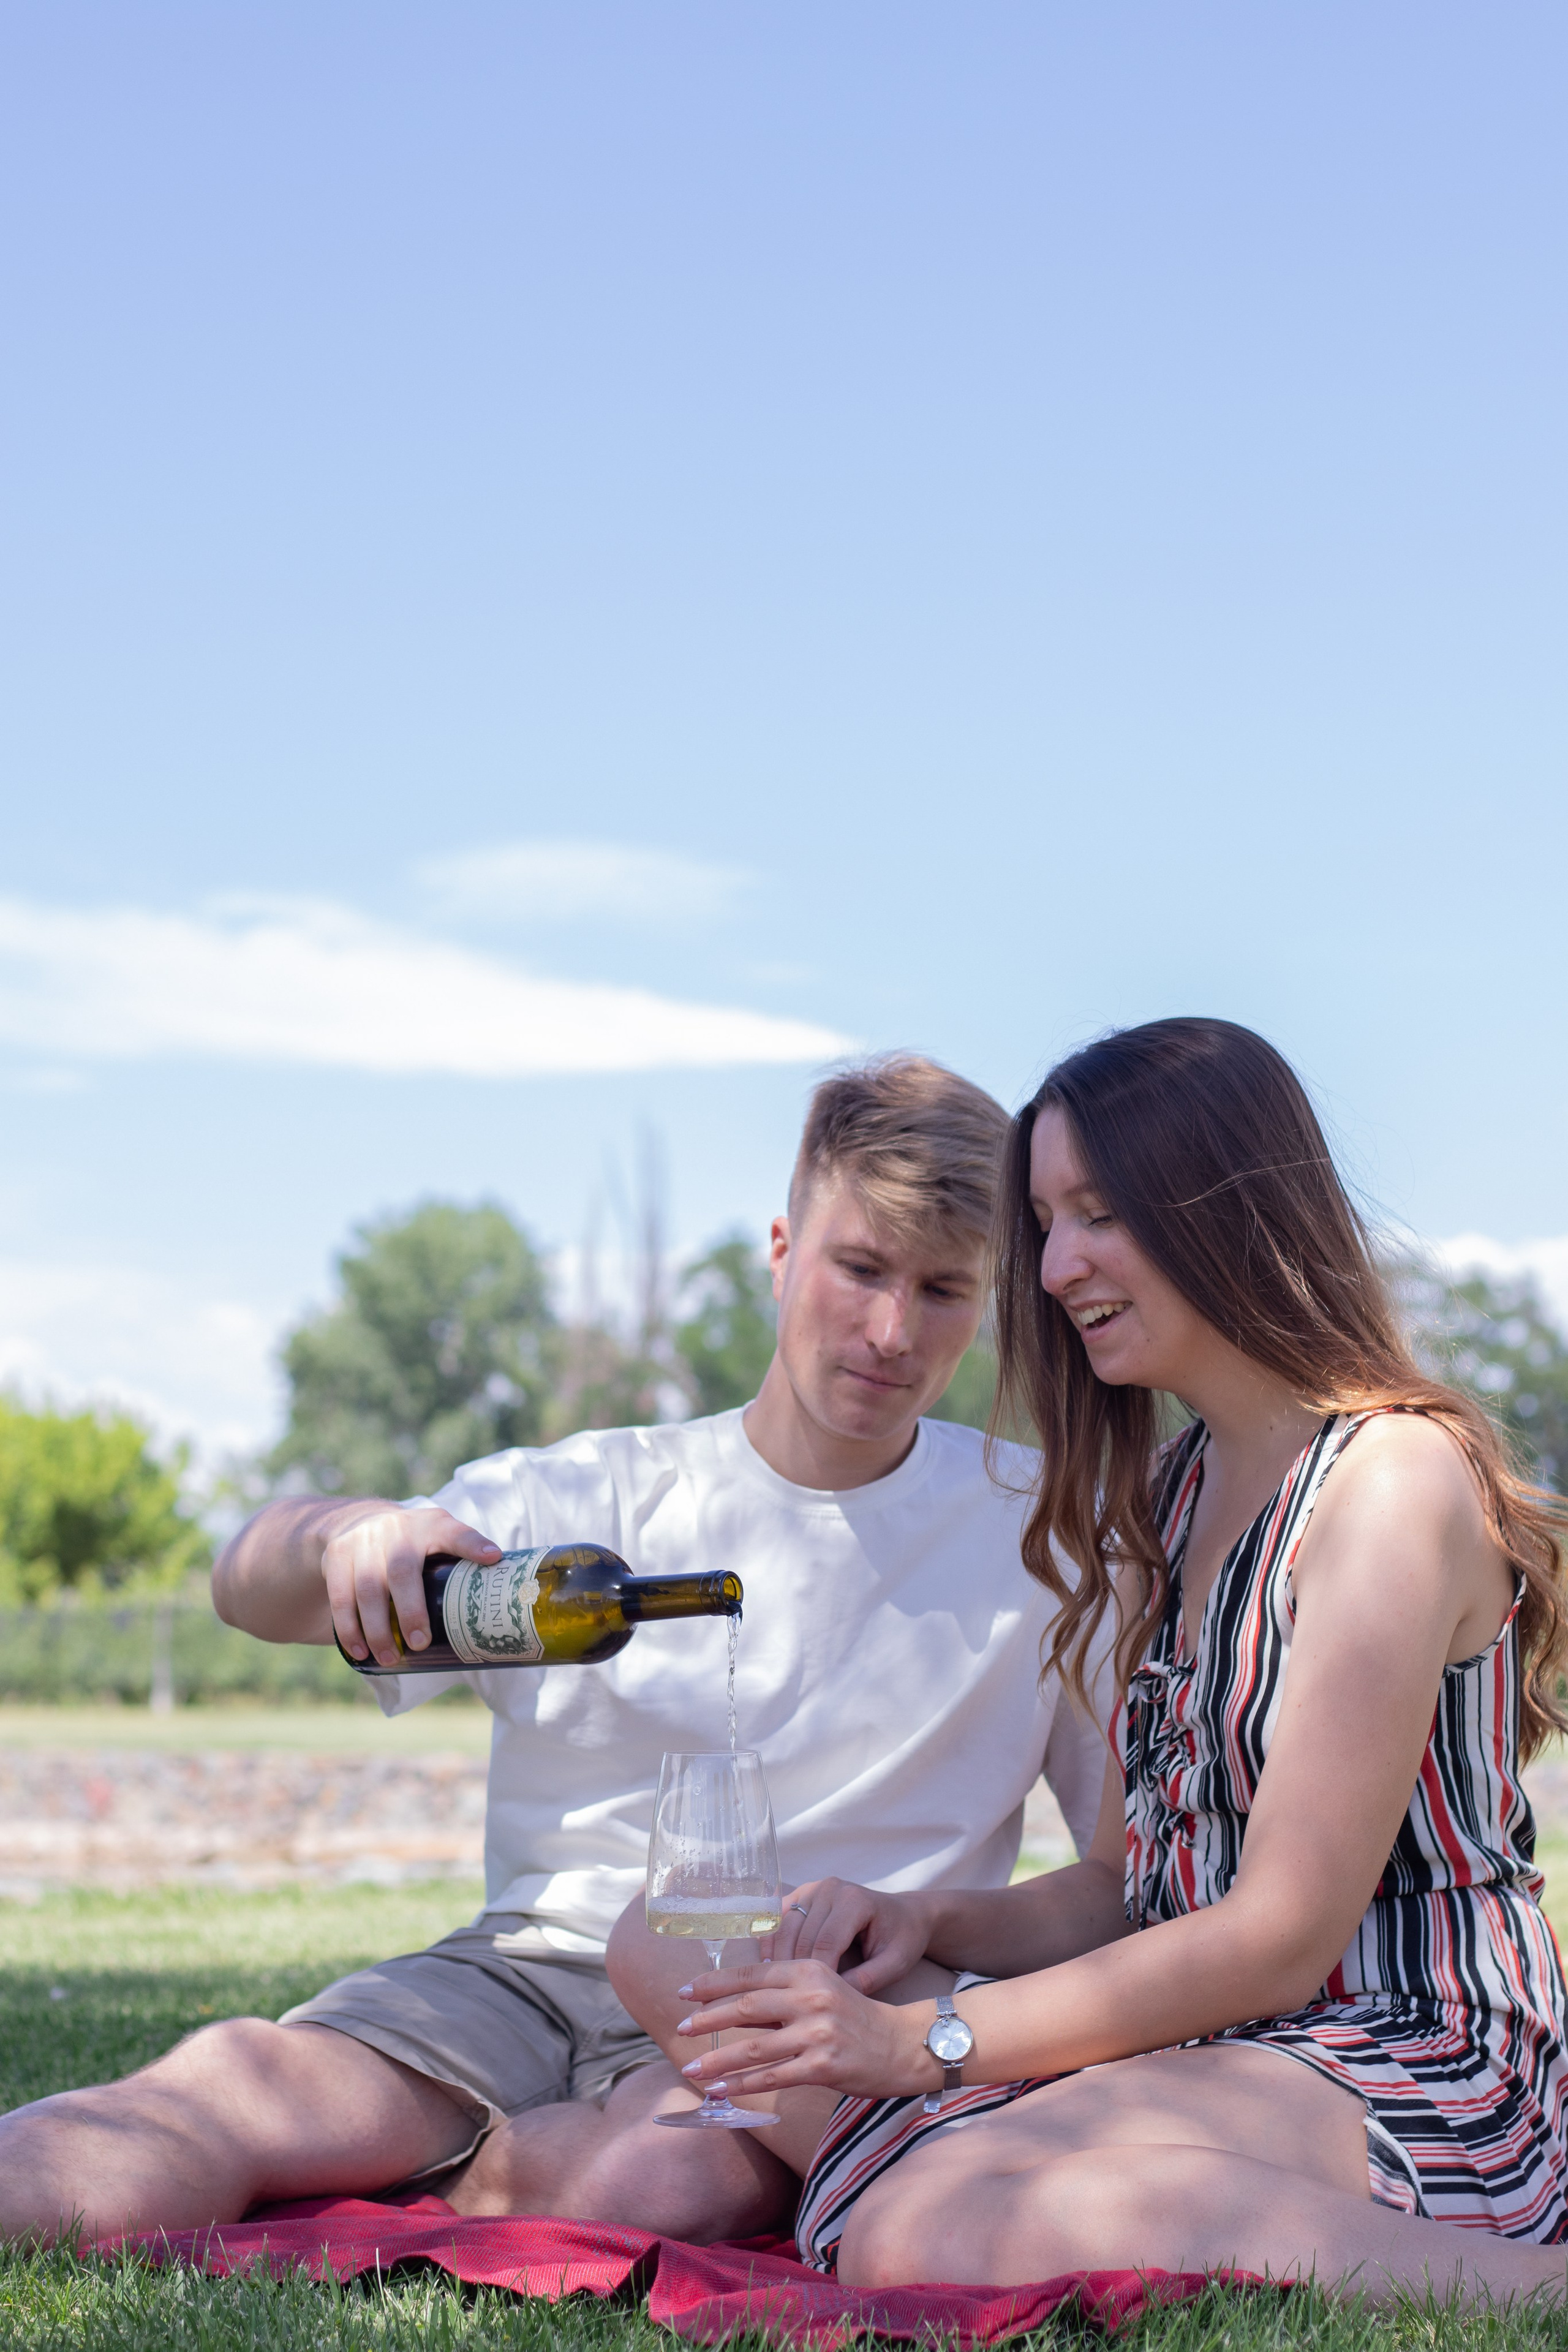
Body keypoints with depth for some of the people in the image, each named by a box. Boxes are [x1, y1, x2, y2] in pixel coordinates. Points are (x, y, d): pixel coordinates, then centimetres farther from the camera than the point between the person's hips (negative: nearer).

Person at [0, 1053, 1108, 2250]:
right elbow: (248, 1586, 0)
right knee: (227, 2079, -28)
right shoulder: (597, 1496, 8)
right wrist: (351, 1536, -24)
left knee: (665, 2174, -36)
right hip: (538, 1966, 1)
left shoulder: (1037, 1532, 7)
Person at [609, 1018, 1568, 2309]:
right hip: (1213, 2046, 8)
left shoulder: (1395, 1479, -12)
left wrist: (922, 2043, -16)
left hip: (1411, 2072, -8)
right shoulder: (1170, 1499, 17)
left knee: (942, 2224, -35)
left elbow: (1280, 1937, -16)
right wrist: (931, 1920, -3)